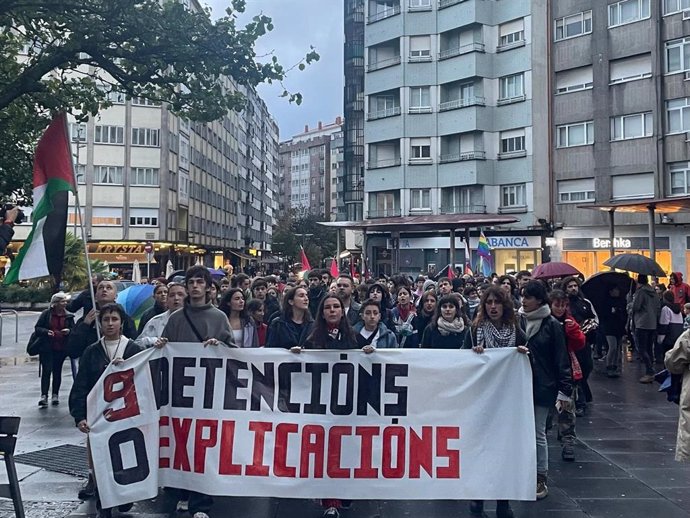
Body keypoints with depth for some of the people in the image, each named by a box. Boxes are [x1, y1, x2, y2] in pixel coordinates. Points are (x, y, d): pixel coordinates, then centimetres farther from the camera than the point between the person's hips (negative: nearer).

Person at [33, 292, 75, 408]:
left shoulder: (69, 316, 5)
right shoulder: (46, 314, -2)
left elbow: (73, 329, 9)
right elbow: (37, 328, 1)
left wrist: (69, 331, -13)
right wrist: (46, 331, -18)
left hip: (61, 349, 2)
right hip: (47, 348, -2)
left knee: (57, 371, 10)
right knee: (46, 370, -9)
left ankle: (55, 395, 20)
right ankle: (44, 396, -9)